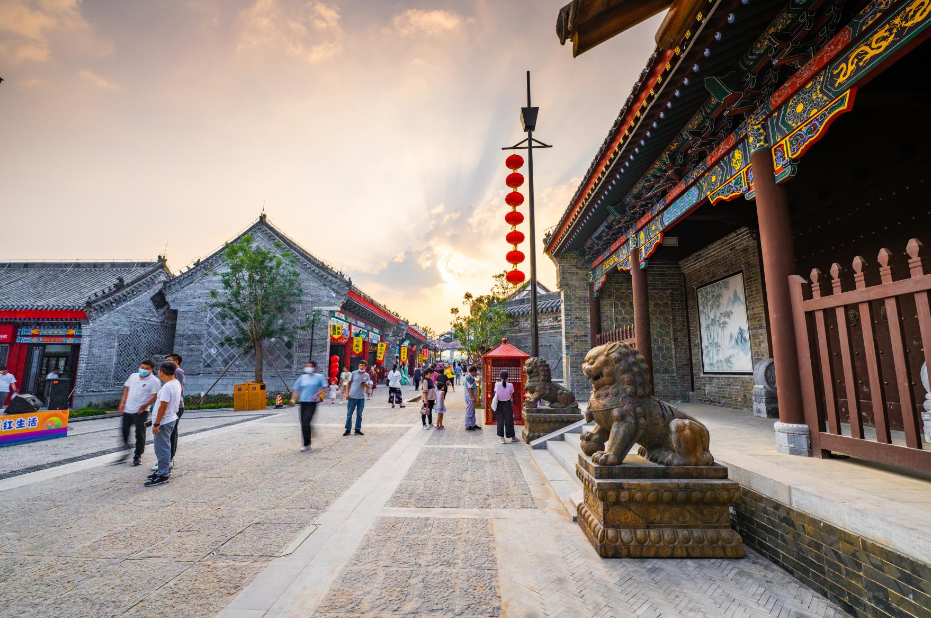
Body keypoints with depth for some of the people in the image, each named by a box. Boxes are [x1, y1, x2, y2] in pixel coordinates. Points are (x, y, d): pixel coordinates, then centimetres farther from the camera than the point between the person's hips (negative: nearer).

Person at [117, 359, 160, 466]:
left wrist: (143, 407, -18)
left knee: (140, 434, 2)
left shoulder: (154, 381, -11)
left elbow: (155, 396, -14)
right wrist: (122, 403, 8)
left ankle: (137, 456, 15)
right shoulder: (133, 376, 7)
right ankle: (126, 451, 35)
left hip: (141, 412, -6)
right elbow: (127, 389, 16)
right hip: (127, 410, 6)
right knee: (124, 431, 15)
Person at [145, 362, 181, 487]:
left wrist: (156, 424, -18)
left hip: (164, 421, -10)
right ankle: (164, 470, 31)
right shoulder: (176, 383, 7)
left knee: (161, 448, -2)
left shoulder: (167, 387, -22)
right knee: (165, 446, 20)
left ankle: (162, 476, 5)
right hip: (171, 418, 10)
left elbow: (163, 407, -23)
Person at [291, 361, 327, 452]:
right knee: (303, 424, 9)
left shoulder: (319, 377, 2)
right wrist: (293, 399, -2)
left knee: (306, 423, -14)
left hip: (312, 403, -5)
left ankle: (306, 445, -5)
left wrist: (317, 394, -13)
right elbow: (297, 390, 12)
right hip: (303, 403, 5)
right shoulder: (302, 377, 12)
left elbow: (324, 388, 2)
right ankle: (308, 444, 26)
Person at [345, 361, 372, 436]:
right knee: (349, 414, 3)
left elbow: (368, 387, 7)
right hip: (352, 396, -2)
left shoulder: (367, 375, 3)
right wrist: (347, 393, -3)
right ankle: (347, 429, 14)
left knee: (359, 414, 9)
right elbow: (349, 383, 3)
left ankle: (357, 429, 19)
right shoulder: (354, 373, -2)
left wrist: (365, 385, -16)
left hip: (361, 397, 2)